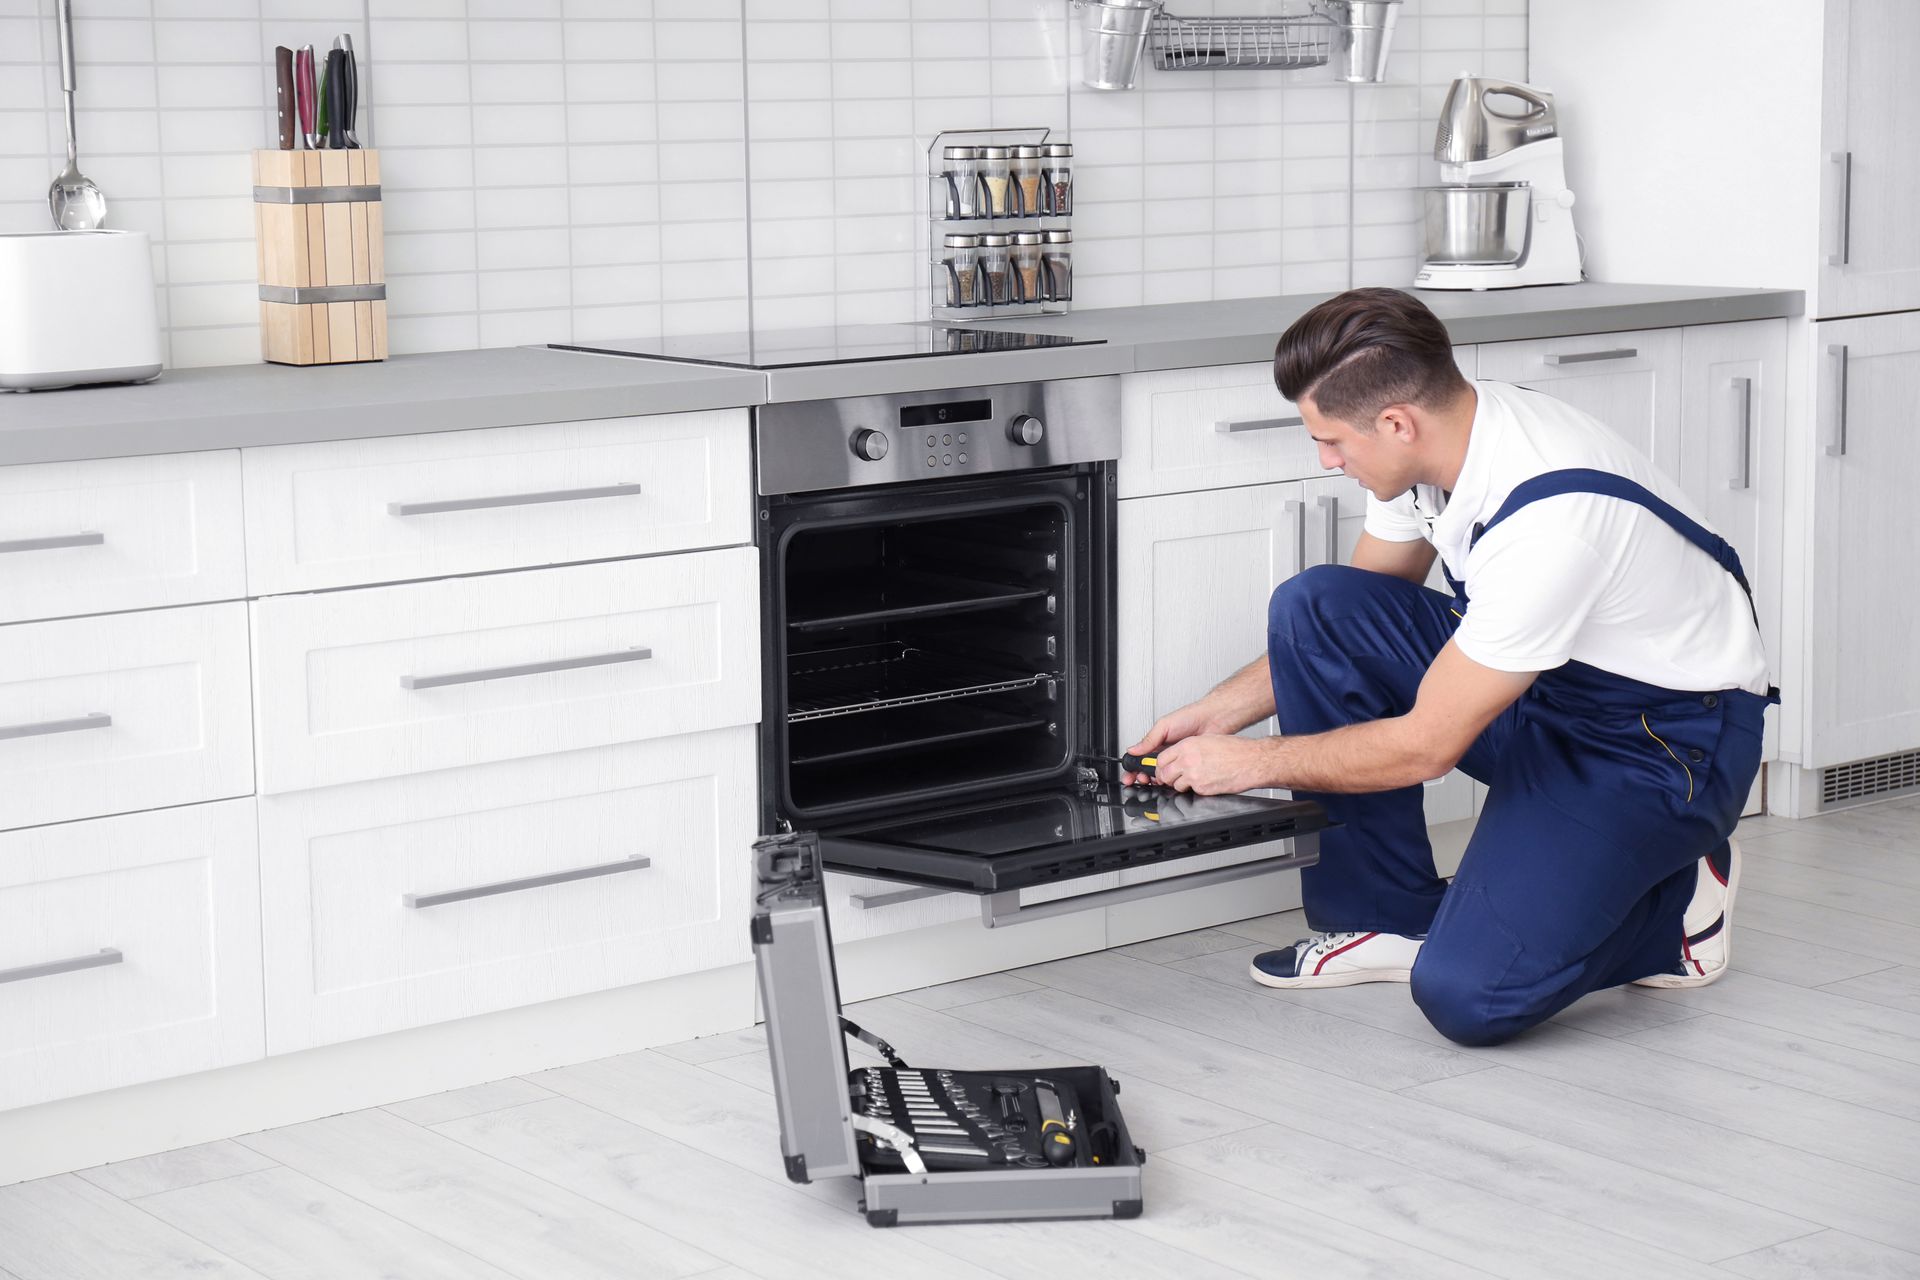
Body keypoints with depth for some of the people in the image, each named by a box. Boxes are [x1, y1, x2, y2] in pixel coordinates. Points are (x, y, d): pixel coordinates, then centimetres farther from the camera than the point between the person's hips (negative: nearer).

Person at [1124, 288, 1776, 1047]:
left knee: (1467, 996, -24)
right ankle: (1389, 918, 1)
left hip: (1668, 737, -8)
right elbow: (1347, 630, 10)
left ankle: (1669, 903, 5)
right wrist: (1218, 713, 2)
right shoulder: (1433, 437, -8)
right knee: (1311, 608, -11)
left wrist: (1251, 762, -14)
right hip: (1541, 691, 8)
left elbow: (1426, 745, -25)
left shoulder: (1551, 516, -33)